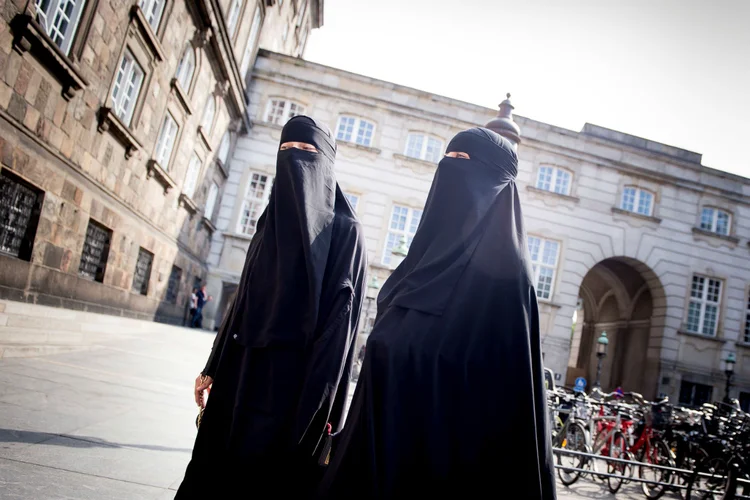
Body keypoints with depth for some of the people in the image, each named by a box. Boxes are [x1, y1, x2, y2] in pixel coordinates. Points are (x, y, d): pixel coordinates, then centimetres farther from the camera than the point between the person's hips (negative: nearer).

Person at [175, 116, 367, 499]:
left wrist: (316, 407, -18)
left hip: (294, 376, -6)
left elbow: (341, 314, -13)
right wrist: (214, 367, 13)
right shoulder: (272, 220, 14)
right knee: (212, 469, 13)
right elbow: (245, 299, 15)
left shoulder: (344, 230, -7)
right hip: (242, 367, 7)